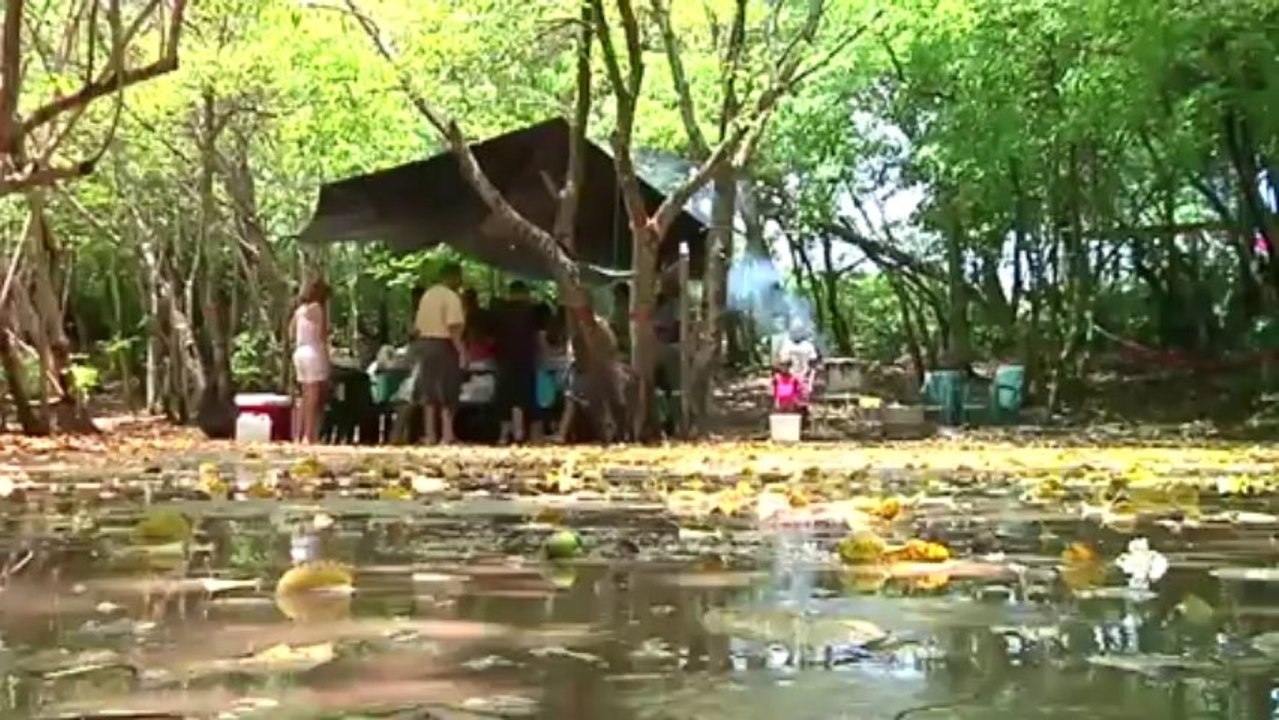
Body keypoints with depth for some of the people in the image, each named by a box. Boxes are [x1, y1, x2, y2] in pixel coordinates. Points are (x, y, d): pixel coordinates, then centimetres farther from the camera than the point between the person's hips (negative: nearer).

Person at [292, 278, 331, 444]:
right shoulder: (316, 307, -8)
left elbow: (293, 335, 16)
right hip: (314, 352, -8)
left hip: (300, 353, 8)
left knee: (306, 398, 12)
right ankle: (309, 436, -13)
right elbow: (322, 334, -13)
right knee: (315, 398, -9)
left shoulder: (299, 310, 15)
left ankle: (301, 435, 12)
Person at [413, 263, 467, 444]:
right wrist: (461, 350, -20)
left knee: (429, 391, 11)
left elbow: (417, 325, 13)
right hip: (443, 344, -8)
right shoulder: (451, 296, -12)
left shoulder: (427, 294, 13)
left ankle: (431, 434, 14)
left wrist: (423, 344, 19)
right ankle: (447, 434, -4)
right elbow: (454, 327, -22)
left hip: (425, 342, 8)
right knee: (447, 392, -2)